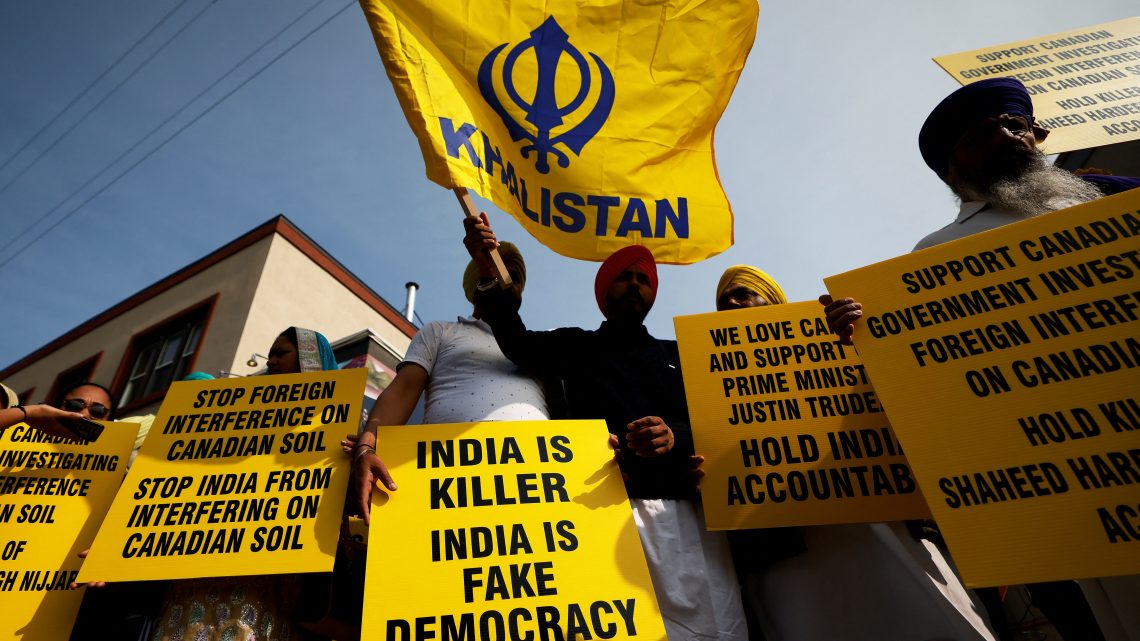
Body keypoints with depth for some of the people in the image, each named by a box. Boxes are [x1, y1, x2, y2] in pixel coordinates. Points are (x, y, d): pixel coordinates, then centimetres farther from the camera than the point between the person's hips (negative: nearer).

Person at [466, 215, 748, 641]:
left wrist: (675, 436, -13)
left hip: (685, 508, 2)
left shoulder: (676, 354, 24)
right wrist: (487, 272, -15)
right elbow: (518, 343, -1)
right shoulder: (576, 346, 19)